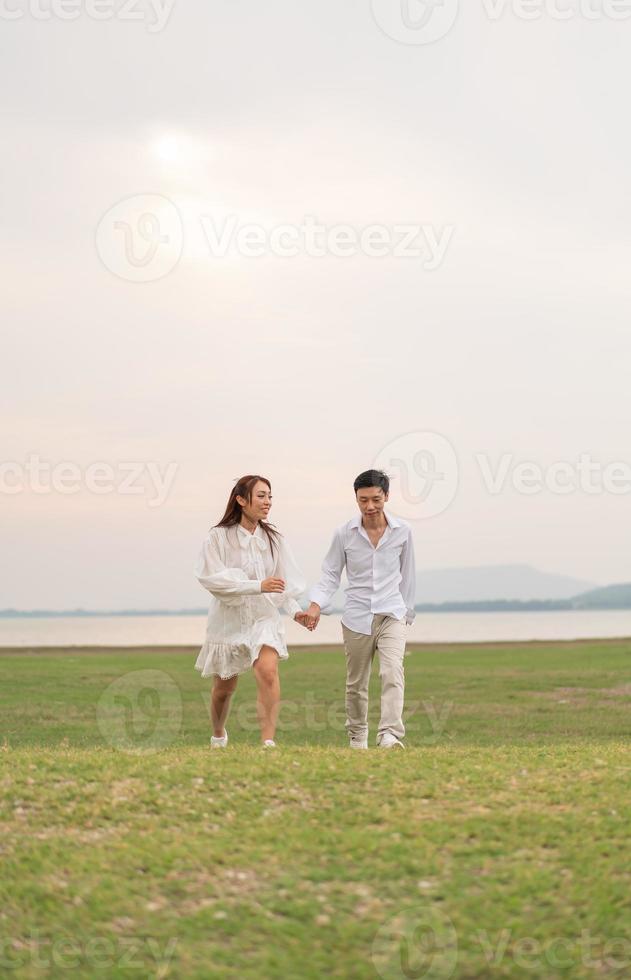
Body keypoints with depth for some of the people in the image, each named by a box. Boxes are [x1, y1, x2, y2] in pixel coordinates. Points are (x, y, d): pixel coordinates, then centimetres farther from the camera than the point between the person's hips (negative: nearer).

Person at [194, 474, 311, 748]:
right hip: (229, 620, -1)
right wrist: (258, 586, -27)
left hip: (264, 618, 1)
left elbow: (285, 581, 7)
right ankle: (218, 735, 41)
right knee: (225, 686, 12)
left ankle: (268, 741, -26)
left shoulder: (273, 539, 2)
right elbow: (211, 577, -19)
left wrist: (295, 610, -11)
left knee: (268, 671, -24)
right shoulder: (219, 536, -10)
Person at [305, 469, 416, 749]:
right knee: (356, 683, 10)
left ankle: (390, 734, -29)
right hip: (356, 617, 1)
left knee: (393, 673, -21)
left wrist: (407, 611, 17)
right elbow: (330, 574, 3)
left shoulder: (402, 532, 0)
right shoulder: (344, 534, -3)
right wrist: (316, 604, -13)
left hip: (391, 614, -1)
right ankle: (357, 737, 27)